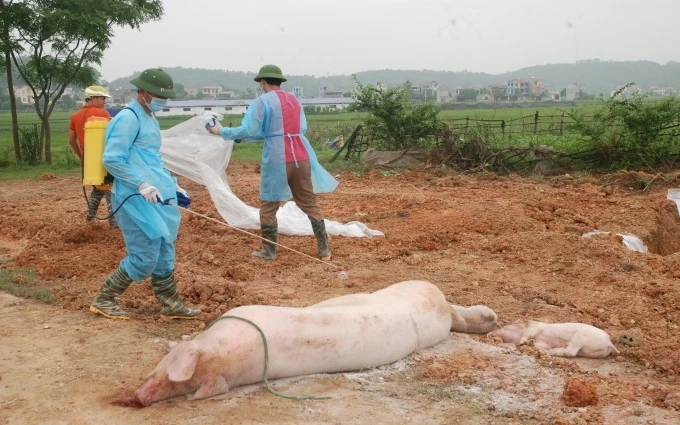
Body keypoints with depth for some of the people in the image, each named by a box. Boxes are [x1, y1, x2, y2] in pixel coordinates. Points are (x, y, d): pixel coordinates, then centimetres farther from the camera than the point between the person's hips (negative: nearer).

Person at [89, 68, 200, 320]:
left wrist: (173, 185, 18)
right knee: (145, 257, -7)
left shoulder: (150, 119, 17)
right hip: (136, 199, -9)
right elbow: (111, 159, -20)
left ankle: (171, 304, 21)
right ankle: (103, 300, 8)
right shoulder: (129, 118, -12)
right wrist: (142, 184, -23)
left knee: (164, 254, 12)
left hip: (157, 198, 9)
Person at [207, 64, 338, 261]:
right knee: (309, 203, 12)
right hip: (301, 157, 5)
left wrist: (222, 131, 4)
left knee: (268, 205, 9)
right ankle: (324, 249, 12)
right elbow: (302, 129, 14)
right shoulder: (294, 100, 14)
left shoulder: (263, 101, -3)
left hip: (276, 158, -5)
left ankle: (269, 251, 13)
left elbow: (249, 130, -8)